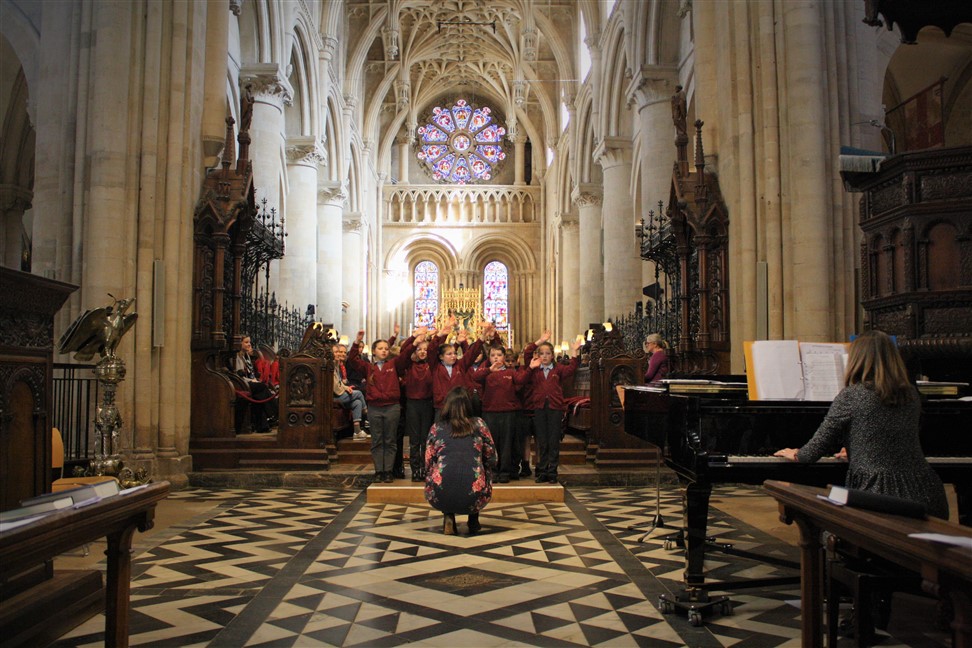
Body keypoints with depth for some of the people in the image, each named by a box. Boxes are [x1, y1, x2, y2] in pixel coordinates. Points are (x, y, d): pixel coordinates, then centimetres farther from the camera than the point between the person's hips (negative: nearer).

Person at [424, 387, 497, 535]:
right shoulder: (479, 424, 9)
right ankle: (473, 522, 25)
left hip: (440, 499, 1)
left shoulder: (436, 428, 10)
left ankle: (448, 518, 15)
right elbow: (491, 460, 16)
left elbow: (428, 464, 14)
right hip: (474, 499, 0)